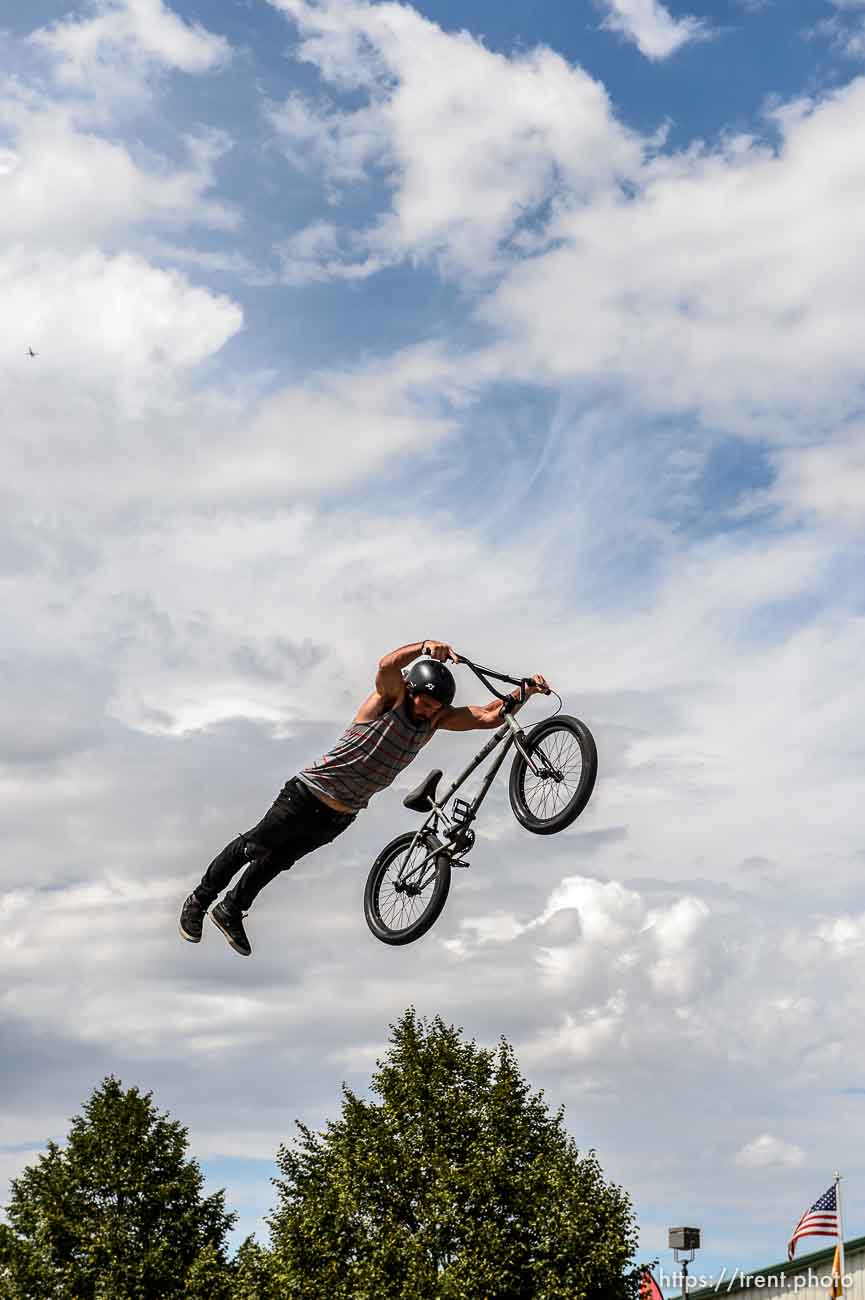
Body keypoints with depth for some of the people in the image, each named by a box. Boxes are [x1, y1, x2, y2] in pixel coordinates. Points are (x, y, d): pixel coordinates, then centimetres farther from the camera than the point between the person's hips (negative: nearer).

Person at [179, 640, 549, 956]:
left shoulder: (437, 718, -5)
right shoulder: (391, 697, -21)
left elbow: (488, 716, -11)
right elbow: (387, 665, -43)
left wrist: (525, 691, -22)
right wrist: (424, 646, -58)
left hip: (340, 816, 6)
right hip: (307, 796, -6)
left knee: (277, 862, 21)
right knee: (252, 848, 8)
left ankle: (231, 911, 40)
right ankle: (199, 900, 28)